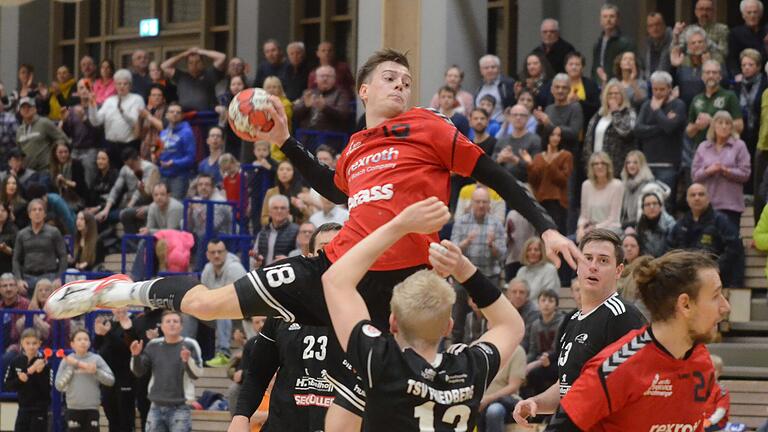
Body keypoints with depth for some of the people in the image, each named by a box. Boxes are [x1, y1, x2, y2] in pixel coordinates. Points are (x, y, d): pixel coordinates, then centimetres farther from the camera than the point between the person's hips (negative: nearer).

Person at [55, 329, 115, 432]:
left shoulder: (96, 359, 0)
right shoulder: (67, 361, 1)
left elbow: (110, 380, -4)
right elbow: (59, 385, -4)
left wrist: (96, 371, -18)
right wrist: (72, 367, -10)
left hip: (92, 408, 0)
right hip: (73, 408, 0)